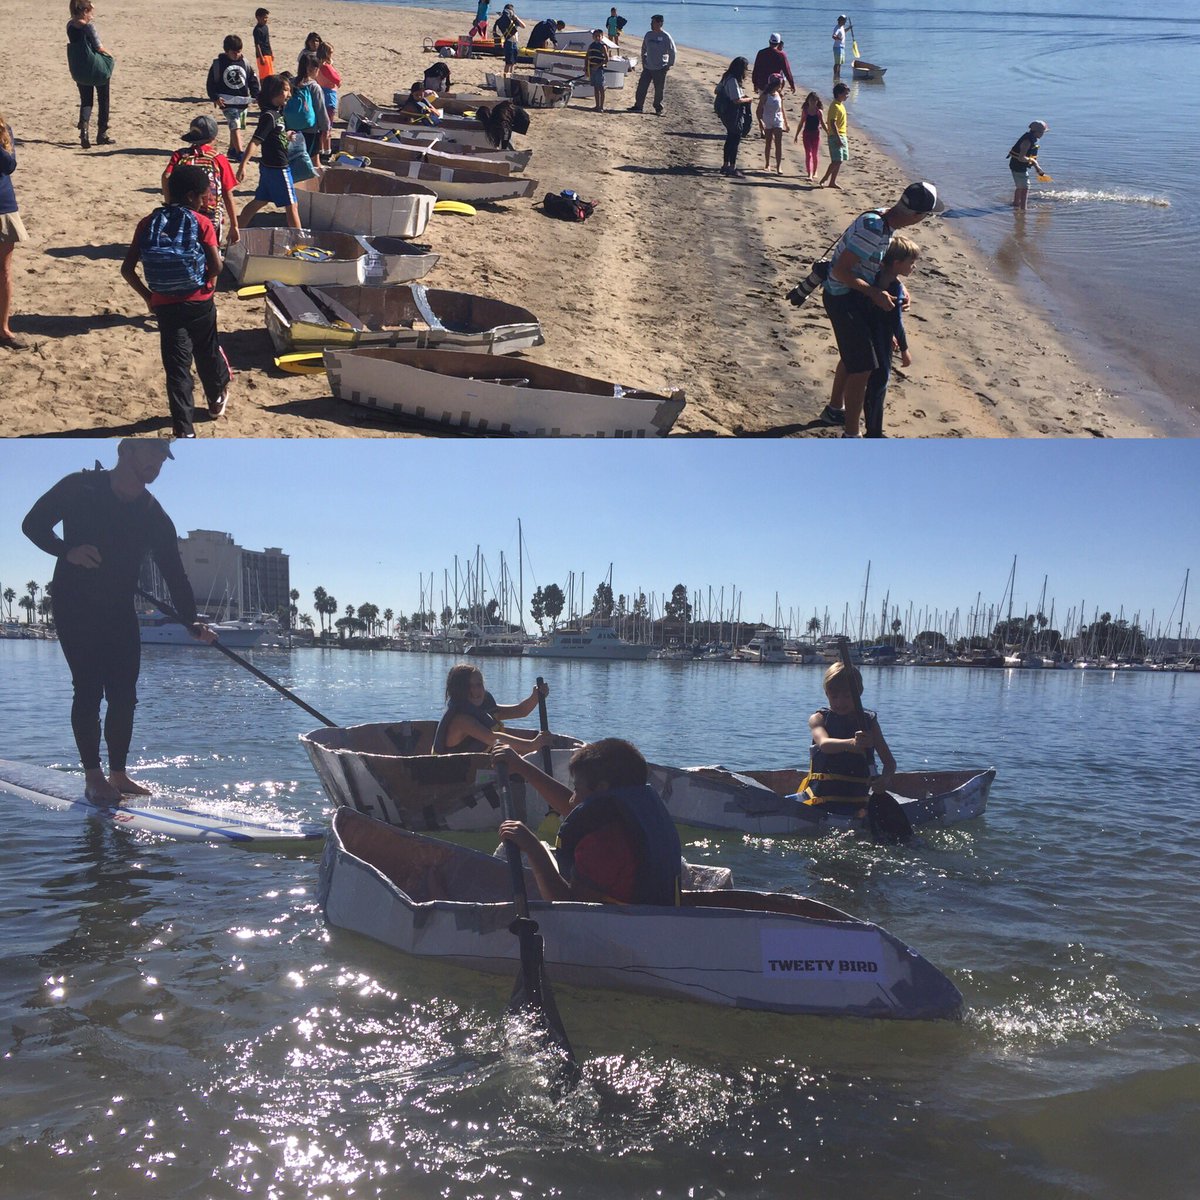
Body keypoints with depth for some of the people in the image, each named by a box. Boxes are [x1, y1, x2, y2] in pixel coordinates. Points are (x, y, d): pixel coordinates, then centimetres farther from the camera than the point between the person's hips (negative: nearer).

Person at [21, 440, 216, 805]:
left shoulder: (155, 518, 0)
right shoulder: (79, 487, -8)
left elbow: (174, 574, -5)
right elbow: (33, 524, -4)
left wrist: (192, 622, -18)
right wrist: (67, 551, -22)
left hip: (120, 611, 4)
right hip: (74, 607, -4)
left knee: (124, 693, 1)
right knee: (89, 688, -10)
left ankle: (118, 774, 11)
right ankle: (93, 777, -5)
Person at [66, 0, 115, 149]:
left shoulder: (70, 25, -1)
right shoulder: (89, 27, -19)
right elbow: (99, 48, -16)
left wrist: (90, 13, 7)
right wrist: (109, 55, 6)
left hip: (78, 69, 5)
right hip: (97, 69, -5)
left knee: (85, 101, 13)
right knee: (103, 101, 12)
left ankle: (84, 127, -13)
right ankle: (101, 135, 17)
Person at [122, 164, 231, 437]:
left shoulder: (148, 223, 1)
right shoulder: (201, 223, -8)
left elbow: (127, 269, -3)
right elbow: (216, 265, -15)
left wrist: (148, 296, 9)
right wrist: (209, 284, 6)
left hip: (165, 306, 1)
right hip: (199, 303, -1)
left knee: (176, 366, 5)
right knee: (208, 353, 22)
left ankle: (184, 430, 1)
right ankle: (217, 400, 45)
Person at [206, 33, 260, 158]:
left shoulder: (244, 63, 7)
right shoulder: (218, 64, -4)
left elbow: (252, 80, 12)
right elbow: (211, 83, -1)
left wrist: (256, 95, 1)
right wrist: (215, 97, -13)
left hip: (243, 101, 5)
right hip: (227, 102, -5)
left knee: (236, 126, 16)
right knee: (235, 127, -16)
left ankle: (232, 149, 33)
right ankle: (239, 153, -21)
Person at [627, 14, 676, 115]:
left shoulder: (666, 37, -10)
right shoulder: (648, 35, 5)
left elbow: (672, 52, -5)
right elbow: (644, 49, 18)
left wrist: (669, 65, -7)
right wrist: (643, 61, 11)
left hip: (660, 69, -5)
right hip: (647, 68, 5)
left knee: (659, 90, 2)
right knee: (642, 87, 1)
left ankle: (658, 108, 16)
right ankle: (638, 106, 9)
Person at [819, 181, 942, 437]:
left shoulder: (887, 222, 0)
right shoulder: (873, 229, -29)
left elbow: (885, 264, 16)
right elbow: (839, 271, -28)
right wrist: (875, 293, -26)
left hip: (857, 294, 10)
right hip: (843, 298, -10)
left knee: (853, 356, 25)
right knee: (863, 367, -8)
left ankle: (834, 410, 45)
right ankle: (850, 434, 0)